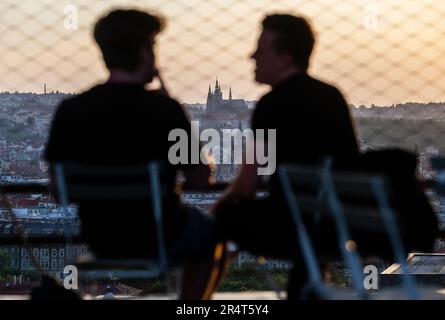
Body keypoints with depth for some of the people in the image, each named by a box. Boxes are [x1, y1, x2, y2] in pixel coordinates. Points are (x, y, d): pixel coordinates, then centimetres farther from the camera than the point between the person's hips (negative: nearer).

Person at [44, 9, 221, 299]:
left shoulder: (69, 111, -11)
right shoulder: (164, 109, -20)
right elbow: (200, 181, -10)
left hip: (100, 240, 4)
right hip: (160, 238, -4)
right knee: (209, 230, 30)